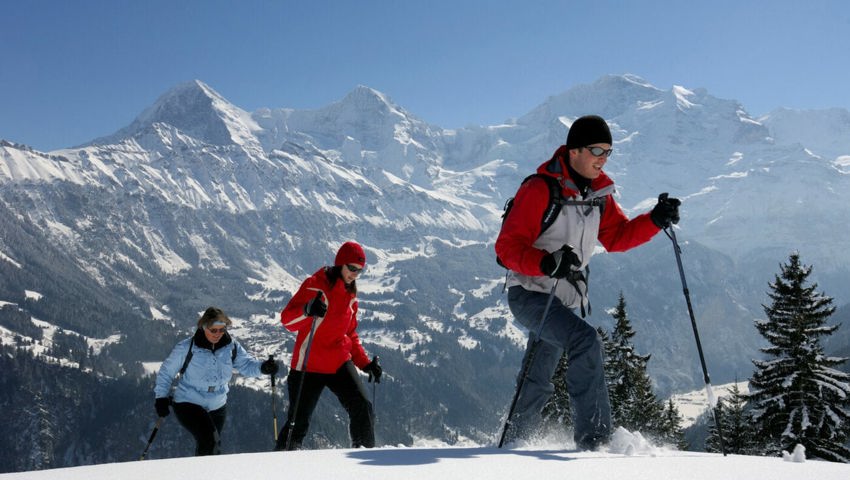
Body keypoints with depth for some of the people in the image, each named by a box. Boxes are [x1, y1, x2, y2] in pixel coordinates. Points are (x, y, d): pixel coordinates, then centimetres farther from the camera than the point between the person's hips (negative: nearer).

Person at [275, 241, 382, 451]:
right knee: (298, 421, -1)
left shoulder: (350, 295, 14)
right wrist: (308, 310, -37)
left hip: (340, 364, 5)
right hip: (309, 366, -5)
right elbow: (288, 319, -16)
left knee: (362, 407, -12)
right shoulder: (316, 285, -7)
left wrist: (365, 363, 14)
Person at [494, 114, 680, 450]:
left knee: (537, 384, 16)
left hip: (564, 299, 8)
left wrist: (656, 220, -4)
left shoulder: (599, 193, 6)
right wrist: (546, 263, -38)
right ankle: (594, 437, -24)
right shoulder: (540, 189, -18)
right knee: (585, 340, -28)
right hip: (530, 294, -8)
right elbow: (508, 247, -20)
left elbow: (617, 237, 12)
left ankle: (513, 445, 33)